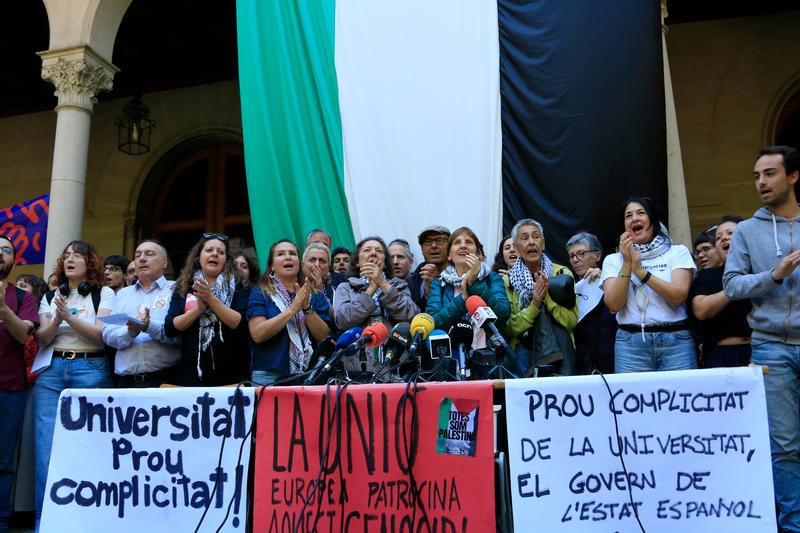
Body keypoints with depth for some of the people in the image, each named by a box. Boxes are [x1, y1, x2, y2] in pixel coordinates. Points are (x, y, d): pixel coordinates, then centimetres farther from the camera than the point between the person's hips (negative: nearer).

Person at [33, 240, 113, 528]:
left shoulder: (104, 294, 7)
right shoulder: (50, 296, 17)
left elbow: (102, 334, -4)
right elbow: (41, 339, 9)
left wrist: (70, 317, -15)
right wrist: (56, 320, -10)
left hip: (91, 370, -3)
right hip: (51, 370, 3)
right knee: (46, 448, -2)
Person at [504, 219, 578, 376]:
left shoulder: (562, 273, 1)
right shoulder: (508, 280, 0)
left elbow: (572, 321, -5)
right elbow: (510, 328, -4)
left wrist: (547, 297, -17)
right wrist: (535, 304, -17)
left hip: (559, 350, 1)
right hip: (524, 350, 0)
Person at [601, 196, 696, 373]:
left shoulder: (678, 252, 8)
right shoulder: (613, 260, 10)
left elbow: (679, 296, -8)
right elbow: (614, 305, -4)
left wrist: (640, 271, -11)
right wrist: (627, 263, -8)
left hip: (675, 340, 0)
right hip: (630, 343, 0)